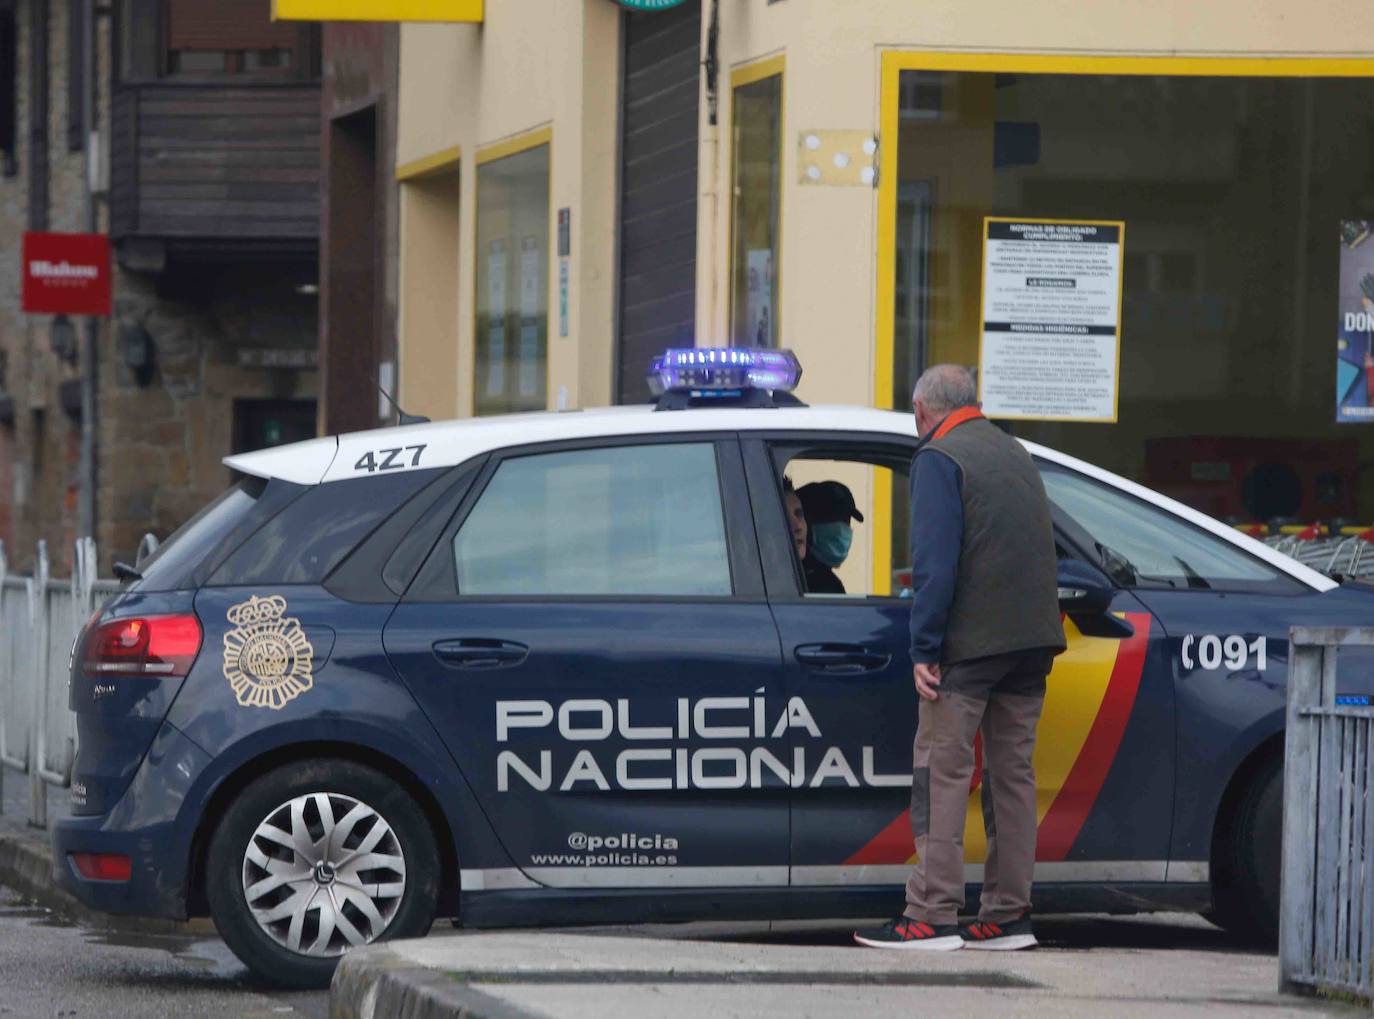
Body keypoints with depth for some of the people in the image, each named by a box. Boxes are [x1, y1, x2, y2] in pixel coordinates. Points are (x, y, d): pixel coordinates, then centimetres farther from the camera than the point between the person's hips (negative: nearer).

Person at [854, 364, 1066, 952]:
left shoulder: (939, 458, -6)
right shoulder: (1014, 453, 19)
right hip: (1032, 639, 8)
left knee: (941, 773, -5)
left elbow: (936, 564, -15)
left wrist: (923, 649, -15)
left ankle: (932, 914, -10)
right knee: (1012, 772, 9)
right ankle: (1007, 915, 10)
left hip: (970, 640, -8)